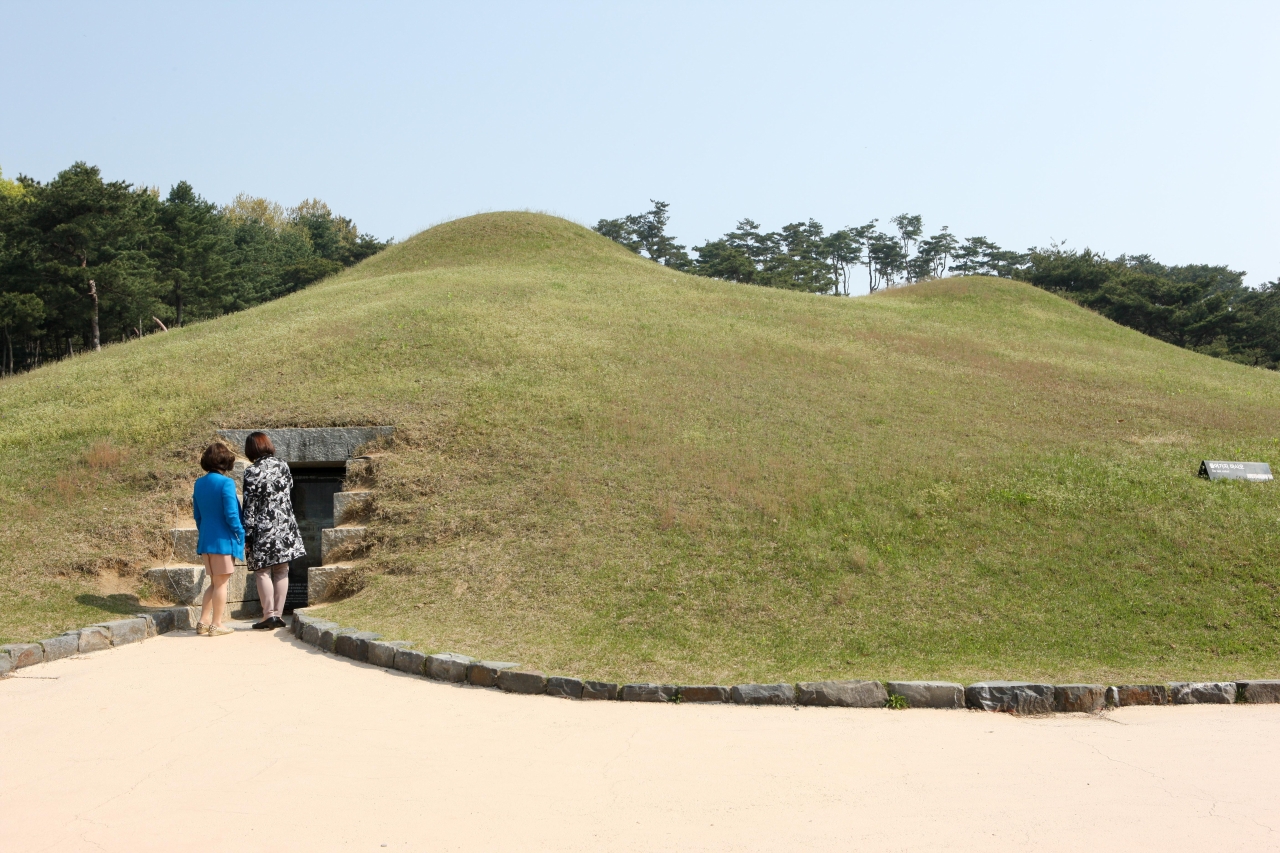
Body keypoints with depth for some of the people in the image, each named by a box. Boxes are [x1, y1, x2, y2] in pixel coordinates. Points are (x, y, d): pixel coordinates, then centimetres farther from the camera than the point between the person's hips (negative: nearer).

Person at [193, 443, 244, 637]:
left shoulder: (199, 484, 8)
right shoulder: (226, 483, -14)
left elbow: (197, 515, 15)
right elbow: (231, 515, -17)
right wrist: (241, 535, -7)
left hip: (205, 540, 7)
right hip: (223, 540, -7)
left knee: (214, 582, 17)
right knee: (221, 583, 2)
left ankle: (203, 622, 14)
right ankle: (216, 625, 6)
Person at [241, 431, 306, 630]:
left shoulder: (252, 472, -10)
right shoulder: (282, 466, 3)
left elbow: (249, 505, -9)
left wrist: (247, 534, -5)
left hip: (264, 528, -4)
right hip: (285, 525, 4)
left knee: (263, 572, 3)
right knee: (281, 571, 8)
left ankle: (269, 614, -2)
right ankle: (278, 614, 9)